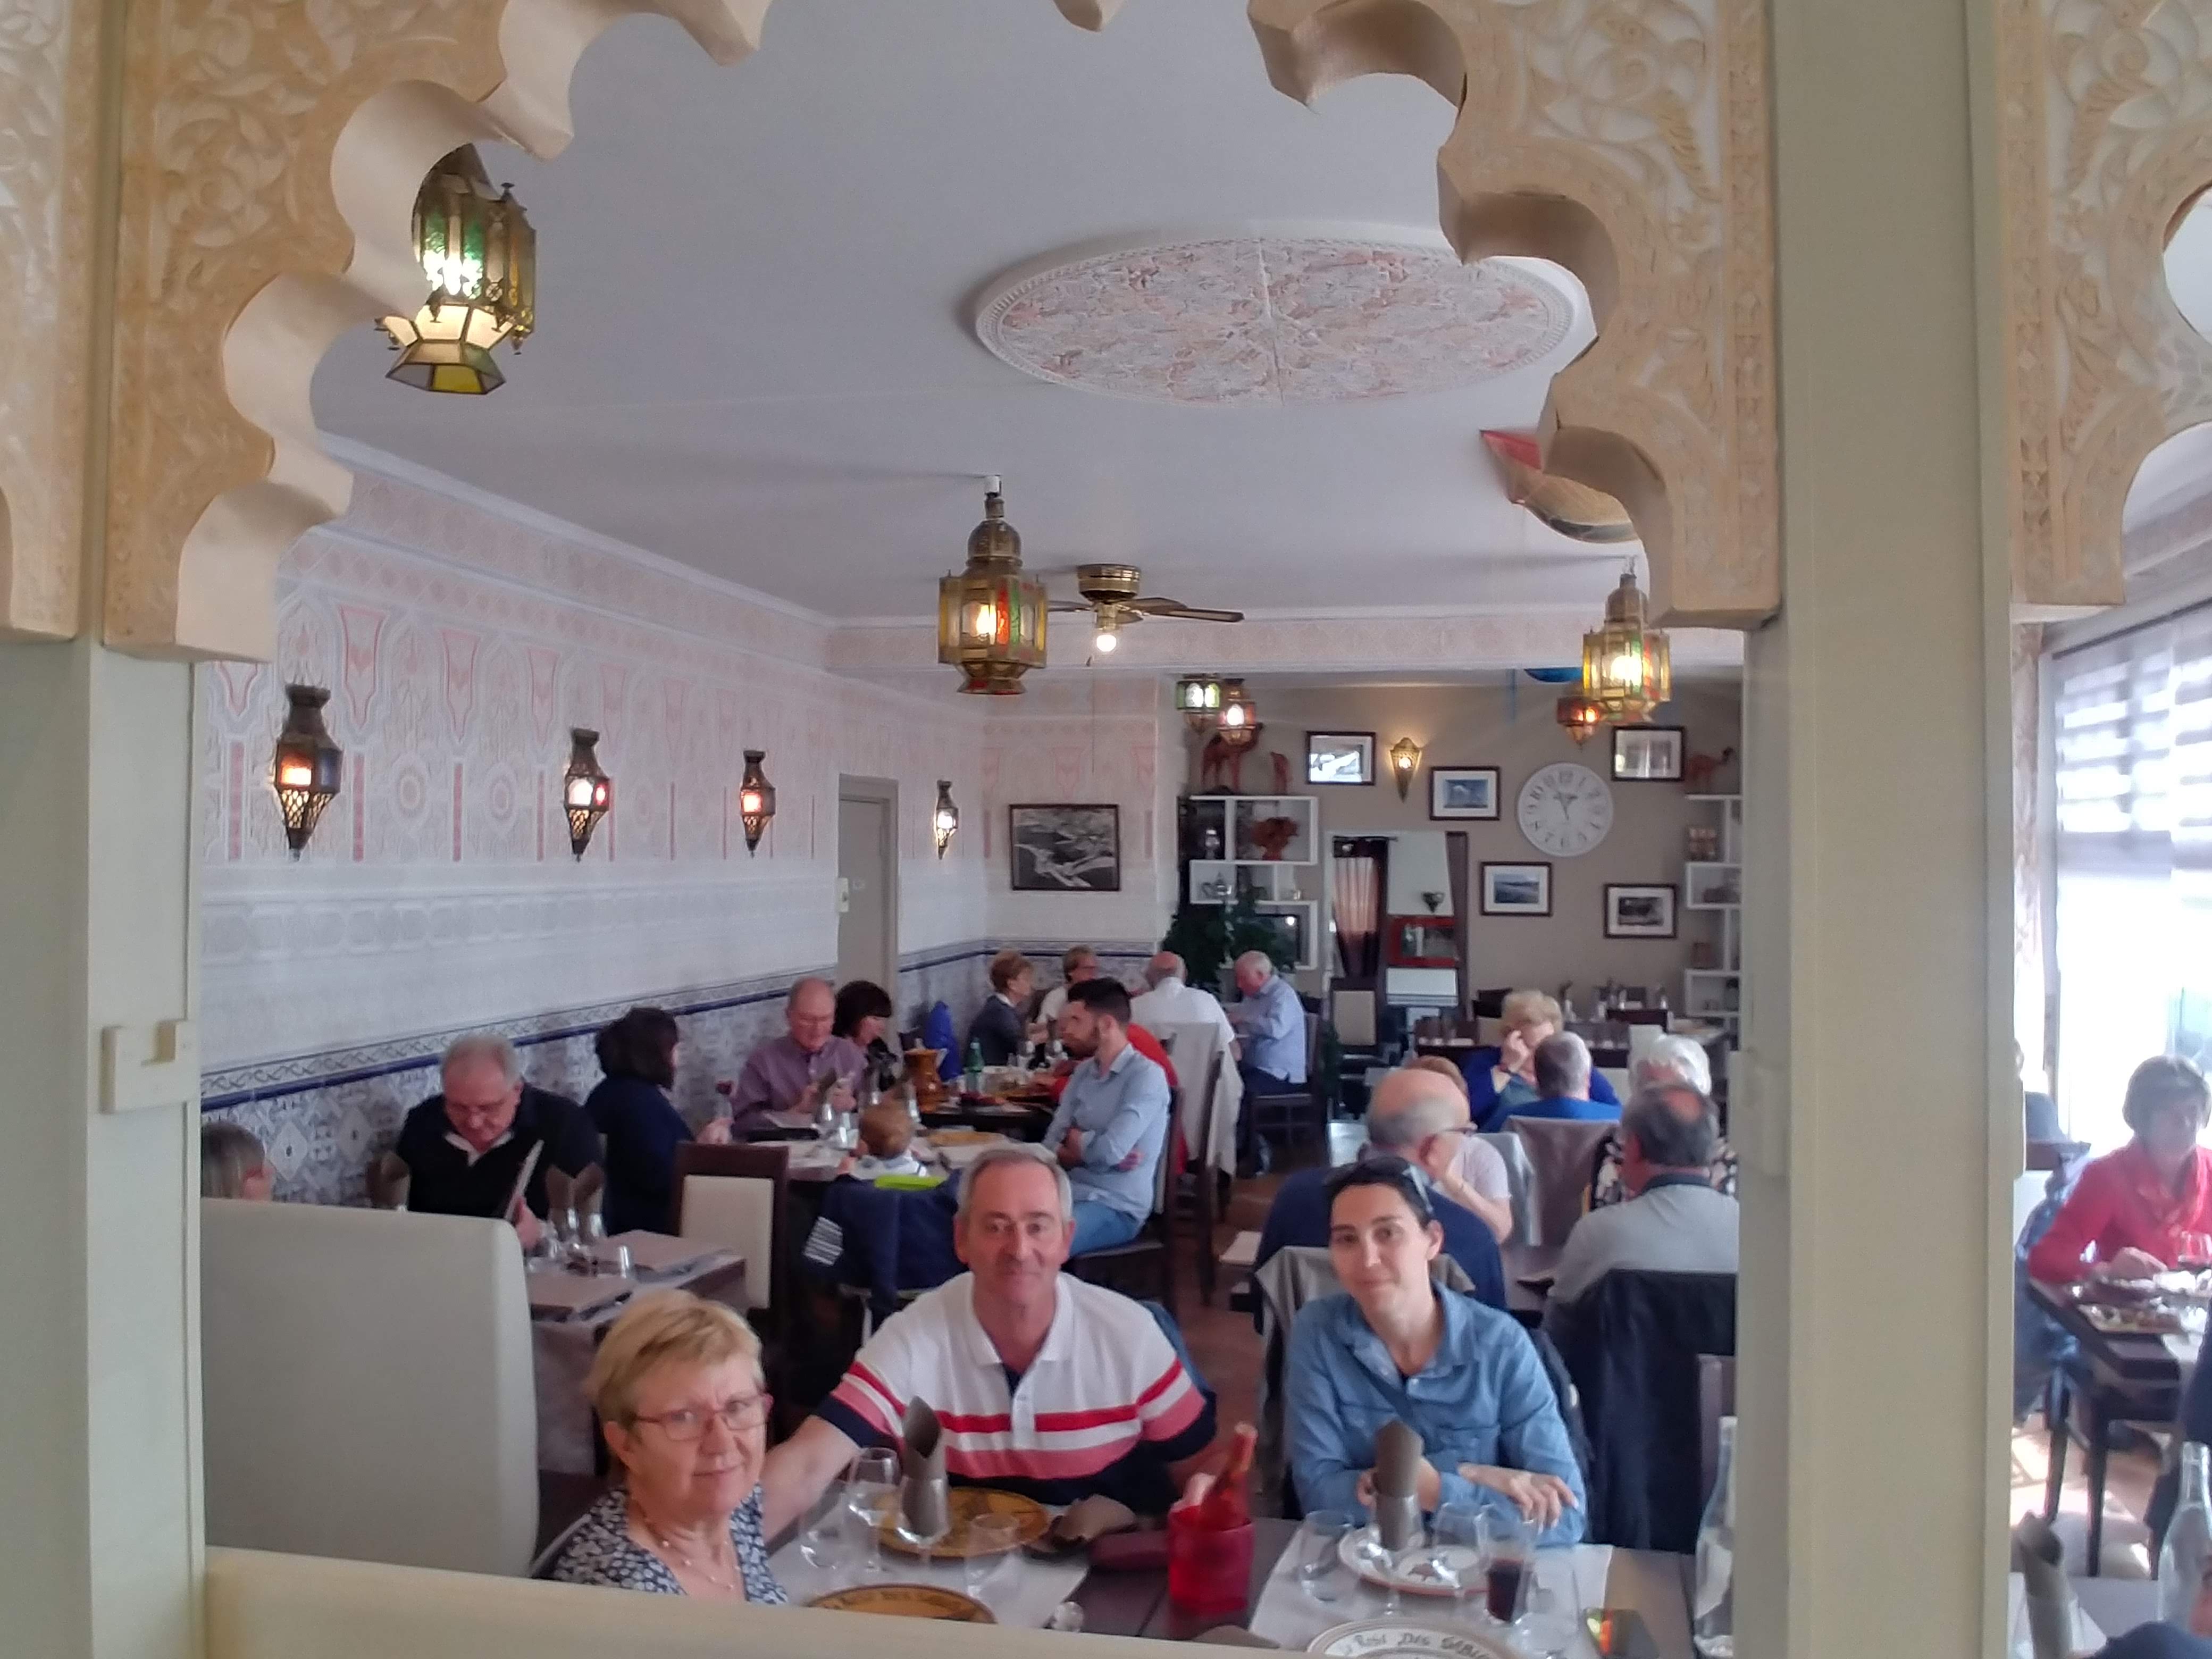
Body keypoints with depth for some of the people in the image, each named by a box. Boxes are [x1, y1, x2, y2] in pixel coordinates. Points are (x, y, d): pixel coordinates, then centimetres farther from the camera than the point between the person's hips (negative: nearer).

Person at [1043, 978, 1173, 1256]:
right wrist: (1090, 1151, -14)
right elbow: (1050, 1144, 5)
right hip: (1072, 1192, 7)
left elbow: (1109, 1151, -23)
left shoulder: (1146, 1076, -13)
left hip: (1116, 1207, -7)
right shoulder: (1083, 1072, 11)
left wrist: (1076, 1140, -2)